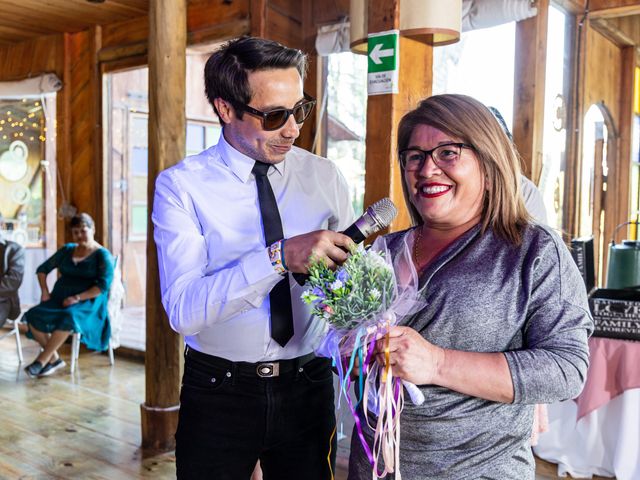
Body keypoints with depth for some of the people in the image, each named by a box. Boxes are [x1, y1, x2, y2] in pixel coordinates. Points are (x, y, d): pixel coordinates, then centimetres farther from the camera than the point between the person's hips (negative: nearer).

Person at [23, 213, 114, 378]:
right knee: (34, 316, -24)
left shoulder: (102, 255, 1)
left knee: (68, 317, -38)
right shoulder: (67, 250, 18)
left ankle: (42, 360, -23)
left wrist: (77, 298, -19)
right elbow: (43, 269, 22)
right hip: (60, 298, 5)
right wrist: (45, 292, 5)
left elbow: (104, 285, -10)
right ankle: (54, 359, -12)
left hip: (88, 302, -5)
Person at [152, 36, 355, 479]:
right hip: (218, 392, -2)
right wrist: (280, 256, -34)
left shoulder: (325, 177, -1)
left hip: (308, 387, 3)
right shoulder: (181, 185, -10)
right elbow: (183, 308, -22)